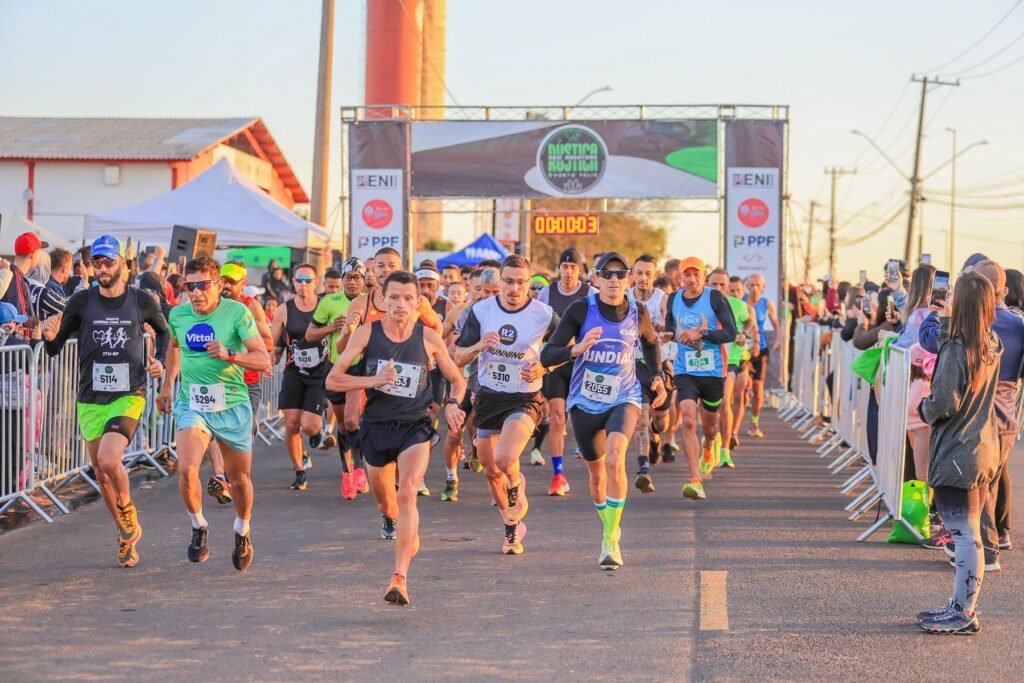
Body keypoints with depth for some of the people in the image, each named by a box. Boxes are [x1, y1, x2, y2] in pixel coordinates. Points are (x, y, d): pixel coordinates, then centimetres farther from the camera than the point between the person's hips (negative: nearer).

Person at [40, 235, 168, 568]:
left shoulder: (142, 302, -1)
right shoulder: (82, 301, 0)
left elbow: (163, 331, 20)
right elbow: (54, 349, 3)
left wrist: (159, 361, 3)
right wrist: (49, 337, -19)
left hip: (128, 396, -3)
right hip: (91, 399, 3)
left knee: (109, 460, -23)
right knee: (101, 474, 8)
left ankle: (127, 509, 7)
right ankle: (126, 535, 27)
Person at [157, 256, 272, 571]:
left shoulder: (237, 313, -11)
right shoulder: (178, 315, 0)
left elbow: (264, 361, -17)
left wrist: (229, 355, -32)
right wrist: (167, 386, 27)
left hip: (232, 405, -1)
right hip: (191, 404, 1)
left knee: (239, 478, 11)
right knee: (186, 469, -21)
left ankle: (242, 531, 39)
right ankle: (198, 527, 5)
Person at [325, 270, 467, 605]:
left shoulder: (428, 338, -4)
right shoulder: (367, 333, -5)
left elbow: (457, 380, 11)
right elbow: (333, 380, -8)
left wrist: (453, 404, -10)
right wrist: (374, 380, -21)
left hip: (415, 427, -2)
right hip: (376, 425, 2)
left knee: (407, 495, -23)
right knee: (384, 498, 20)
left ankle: (400, 577, -26)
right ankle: (392, 520, 59)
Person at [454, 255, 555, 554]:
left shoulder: (544, 314, -10)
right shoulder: (480, 311, -4)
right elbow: (459, 358, -1)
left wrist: (543, 367, -13)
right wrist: (479, 346, -22)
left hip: (524, 399, -4)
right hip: (488, 396, 4)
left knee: (504, 459, -27)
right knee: (491, 471, 13)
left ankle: (517, 485, 10)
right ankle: (512, 529, 36)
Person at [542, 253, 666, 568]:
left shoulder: (638, 313, -5)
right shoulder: (580, 310, -11)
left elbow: (650, 342, 19)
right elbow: (546, 356, -15)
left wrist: (658, 376, 7)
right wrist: (576, 349, -32)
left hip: (624, 399, -1)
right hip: (585, 402, 1)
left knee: (615, 459, -27)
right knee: (597, 473, 14)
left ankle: (610, 541, -21)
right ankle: (610, 528, 43)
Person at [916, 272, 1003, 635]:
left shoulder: (956, 350, -19)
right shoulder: (991, 347, 6)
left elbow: (944, 403, -21)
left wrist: (923, 408, -1)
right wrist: (947, 321, 18)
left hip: (958, 454, -9)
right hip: (984, 452, 9)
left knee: (966, 536, -5)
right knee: (969, 534, 16)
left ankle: (964, 614, -1)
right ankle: (961, 605, 25)